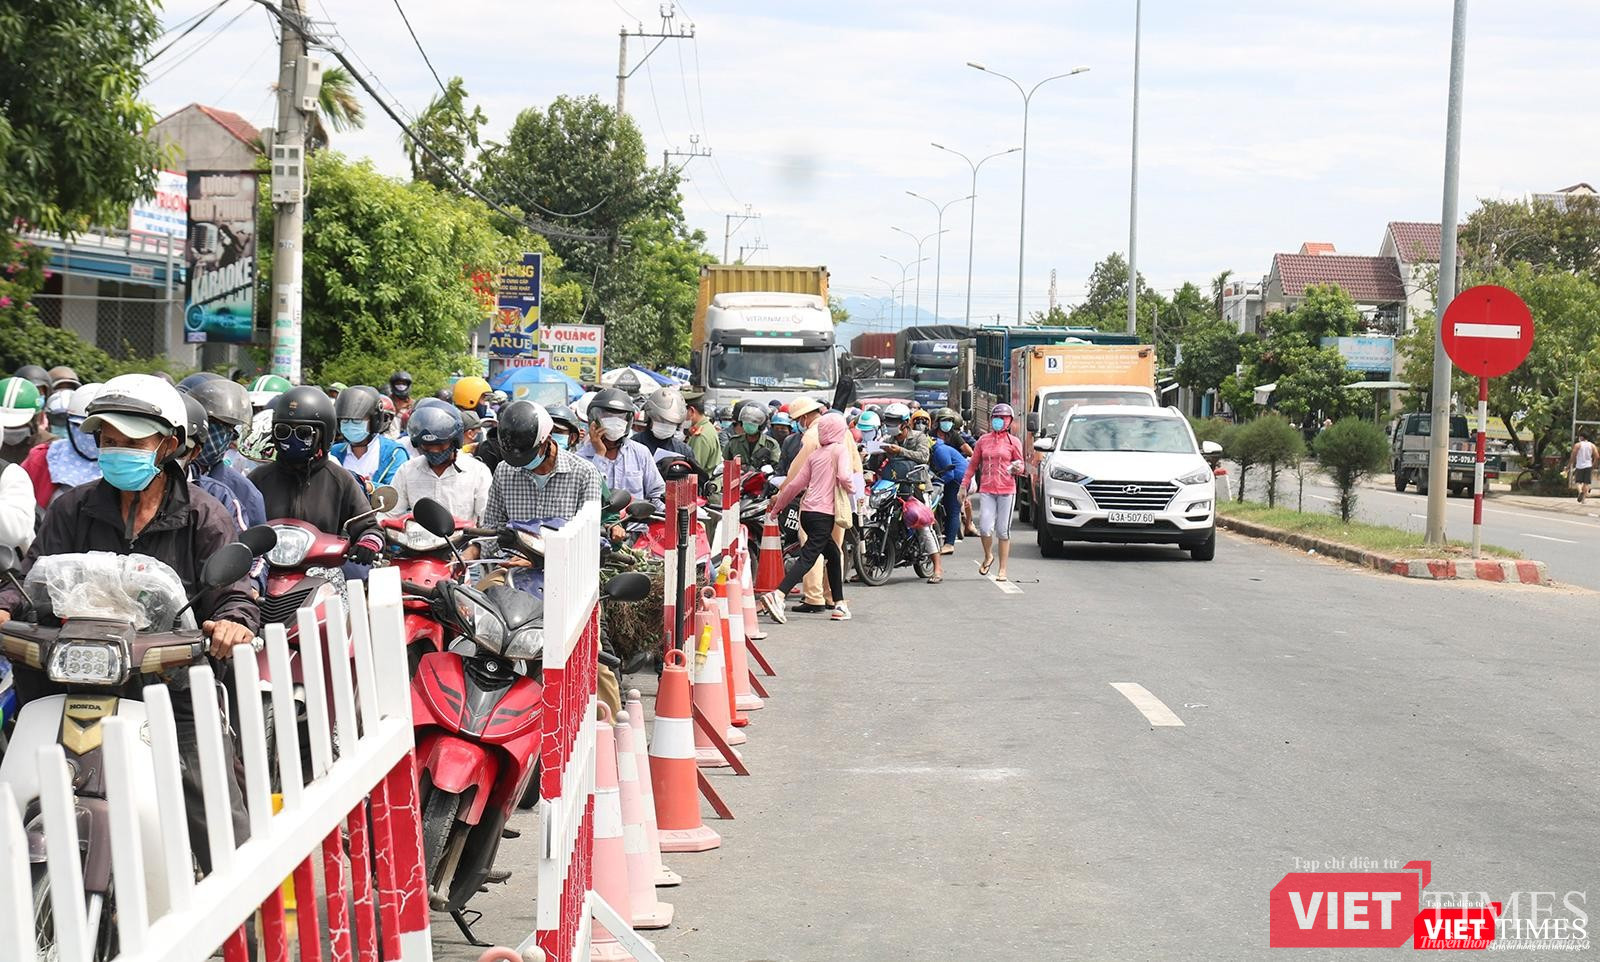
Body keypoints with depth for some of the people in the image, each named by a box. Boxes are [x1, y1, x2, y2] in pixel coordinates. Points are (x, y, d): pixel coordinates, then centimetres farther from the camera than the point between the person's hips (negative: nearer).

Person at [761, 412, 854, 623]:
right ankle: (777, 595, -31)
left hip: (807, 511, 7)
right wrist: (851, 489, 3)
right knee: (807, 558, -14)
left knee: (834, 554, 20)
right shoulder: (840, 449, -1)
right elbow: (844, 477, -18)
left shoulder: (815, 454, 17)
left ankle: (839, 604, 21)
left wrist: (779, 503, 26)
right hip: (824, 513, -7)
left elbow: (796, 483, 16)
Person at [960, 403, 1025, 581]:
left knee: (1003, 531, 1)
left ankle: (1002, 570, 8)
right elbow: (973, 465, 16)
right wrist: (964, 486, 13)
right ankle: (988, 557, 18)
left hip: (1007, 491, -1)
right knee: (985, 528, -11)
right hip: (986, 490, 1)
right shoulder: (983, 441, 10)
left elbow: (1021, 467, 9)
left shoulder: (1013, 442, 5)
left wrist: (1018, 468, -15)